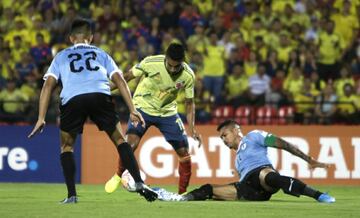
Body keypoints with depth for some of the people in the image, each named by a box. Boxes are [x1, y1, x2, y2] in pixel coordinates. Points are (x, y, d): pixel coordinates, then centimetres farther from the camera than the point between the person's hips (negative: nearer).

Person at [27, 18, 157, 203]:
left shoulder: (61, 56, 30)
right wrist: (132, 110, 17)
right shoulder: (100, 53, 32)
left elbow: (48, 85, 16)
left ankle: (71, 195, 8)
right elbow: (119, 80, 20)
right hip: (100, 96, 0)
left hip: (71, 98, 0)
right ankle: (139, 184, 1)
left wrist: (41, 118, 12)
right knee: (120, 140, 15)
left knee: (66, 146, 19)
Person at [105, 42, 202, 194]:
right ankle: (118, 176, 3)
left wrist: (192, 129, -15)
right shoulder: (150, 63, -26)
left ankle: (182, 193, 13)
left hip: (168, 112, 3)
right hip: (143, 107, -3)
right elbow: (127, 77, -10)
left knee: (184, 152, -4)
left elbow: (189, 103, -4)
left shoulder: (188, 76, -18)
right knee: (131, 143, -24)